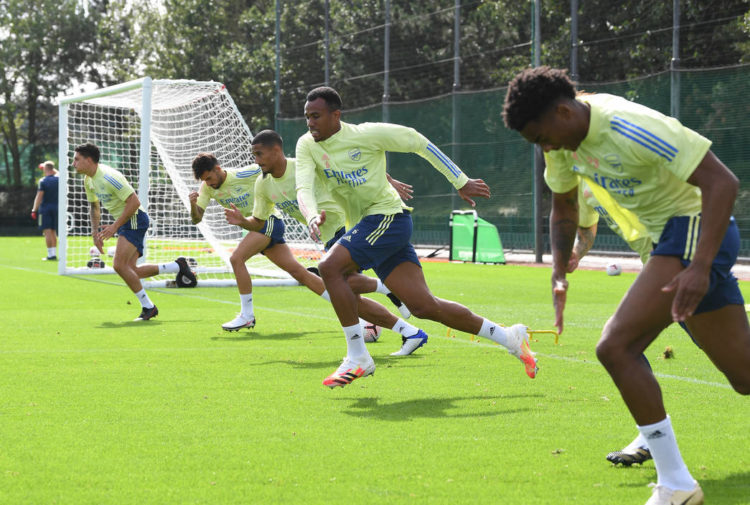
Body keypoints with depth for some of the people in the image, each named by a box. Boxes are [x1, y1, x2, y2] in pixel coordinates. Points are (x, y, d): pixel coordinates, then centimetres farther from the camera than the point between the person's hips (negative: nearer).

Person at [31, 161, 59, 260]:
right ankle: (54, 254, 12)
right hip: (56, 207, 5)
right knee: (53, 232, 13)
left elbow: (39, 197, -14)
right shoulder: (58, 179, 3)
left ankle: (51, 255, -11)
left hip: (45, 208, -5)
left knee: (47, 232, -6)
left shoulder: (43, 181, -10)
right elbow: (57, 173, 30)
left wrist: (34, 210, -10)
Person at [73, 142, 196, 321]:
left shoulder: (108, 177, -22)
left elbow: (134, 202, -24)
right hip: (124, 222, 10)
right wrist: (95, 231, 10)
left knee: (120, 265, -18)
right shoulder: (89, 180, 7)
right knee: (130, 270, 4)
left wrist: (115, 226, -23)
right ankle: (178, 266, 16)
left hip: (134, 219, -10)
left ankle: (148, 306, -6)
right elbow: (94, 206, 23)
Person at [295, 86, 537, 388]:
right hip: (365, 226, 6)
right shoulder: (307, 146, 4)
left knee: (330, 267, -24)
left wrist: (461, 182, 2)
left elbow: (416, 141, 0)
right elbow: (304, 189, -10)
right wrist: (313, 216, -34)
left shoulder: (366, 134, -9)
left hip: (388, 216, -6)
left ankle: (357, 357, -15)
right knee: (423, 306, 1)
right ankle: (510, 338, 13)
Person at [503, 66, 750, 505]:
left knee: (615, 347, -19)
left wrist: (699, 269, -33)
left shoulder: (630, 128, -25)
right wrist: (559, 275, 4)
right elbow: (564, 209, 19)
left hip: (695, 232, -9)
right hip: (667, 239, 9)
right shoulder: (564, 141, 2)